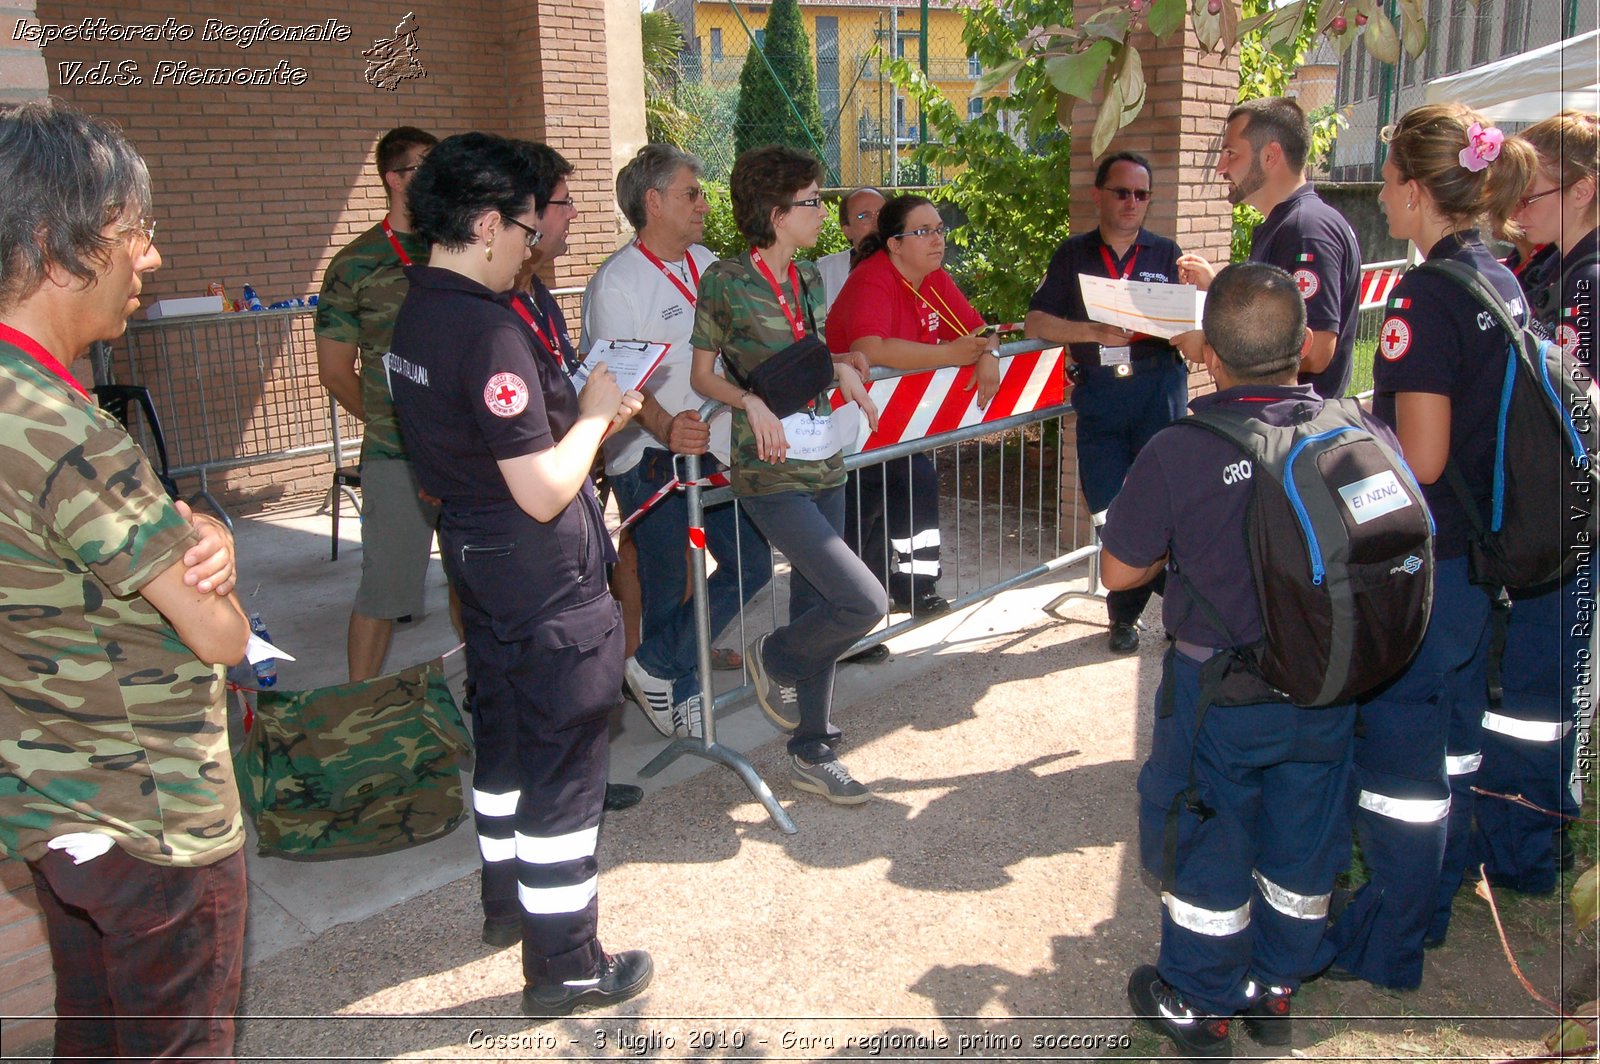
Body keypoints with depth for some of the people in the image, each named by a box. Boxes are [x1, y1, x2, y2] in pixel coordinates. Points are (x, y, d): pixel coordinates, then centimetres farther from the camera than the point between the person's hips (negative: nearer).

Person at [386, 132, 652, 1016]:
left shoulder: (416, 315, 5)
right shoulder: (490, 332, -25)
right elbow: (544, 491, -26)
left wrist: (594, 416, 9)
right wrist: (593, 413, -10)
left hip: (477, 560, 10)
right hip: (546, 582, -10)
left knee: (503, 733, 24)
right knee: (564, 766, 3)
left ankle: (507, 892, 44)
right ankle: (563, 966, 17)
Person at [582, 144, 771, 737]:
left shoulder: (707, 265, 10)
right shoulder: (616, 283, -13)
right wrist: (667, 428, -40)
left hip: (713, 444, 8)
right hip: (648, 457, -7)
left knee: (751, 566, 7)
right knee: (667, 586, 4)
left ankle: (657, 668, 19)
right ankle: (675, 687, 25)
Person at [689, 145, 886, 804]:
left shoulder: (808, 279, 11)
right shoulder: (726, 280, -9)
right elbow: (702, 375, -2)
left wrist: (840, 368, 3)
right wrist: (752, 402, -19)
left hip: (824, 464, 7)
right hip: (770, 475, -7)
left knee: (815, 604, 11)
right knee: (863, 602, -13)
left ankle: (811, 754, 24)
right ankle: (773, 658, 17)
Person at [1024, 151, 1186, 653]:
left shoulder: (1166, 254, 15)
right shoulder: (1073, 254, 14)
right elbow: (1035, 322, 4)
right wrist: (1095, 332, -11)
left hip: (1159, 388, 0)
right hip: (1097, 394, 1)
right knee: (1108, 506, 0)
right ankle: (1125, 611, 16)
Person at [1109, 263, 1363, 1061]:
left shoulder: (1179, 452, -22)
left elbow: (1119, 571, -12)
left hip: (1220, 691, -4)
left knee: (1206, 844, 15)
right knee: (1303, 844, 22)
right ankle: (1275, 992, 41)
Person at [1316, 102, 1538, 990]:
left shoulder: (1429, 296, -21)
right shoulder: (1504, 284, 7)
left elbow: (1420, 459, -23)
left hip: (1422, 560, -9)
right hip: (1482, 554, 9)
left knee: (1399, 749, 3)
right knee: (1453, 734, 20)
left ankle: (1386, 947, 17)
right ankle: (1431, 904, 38)